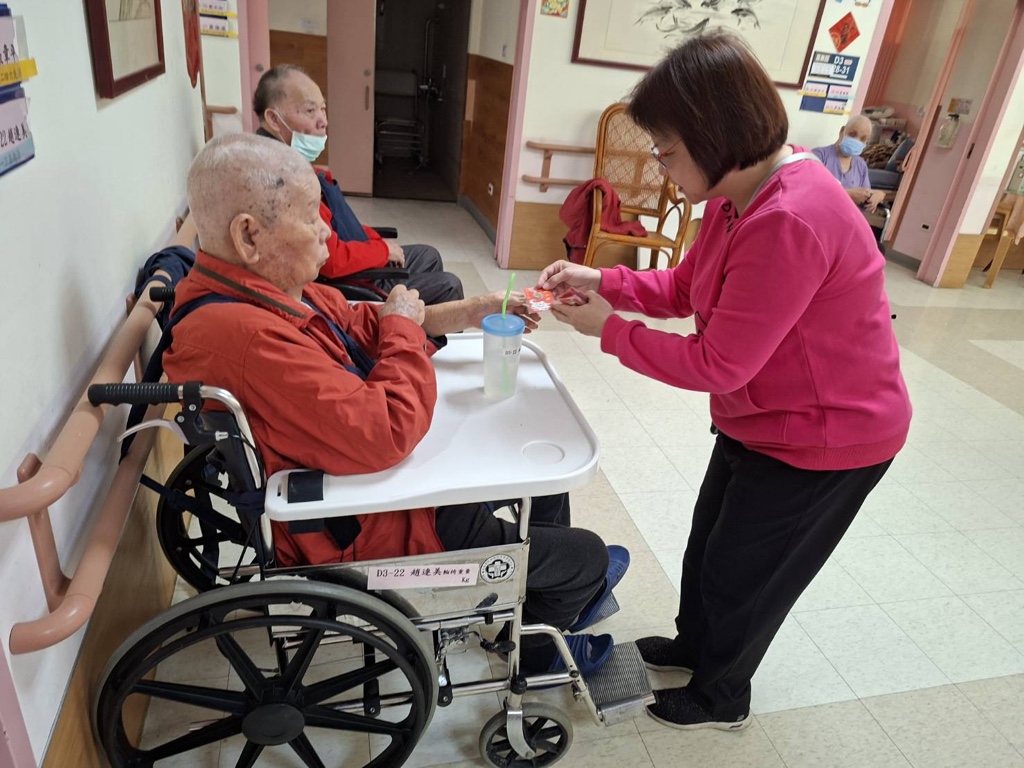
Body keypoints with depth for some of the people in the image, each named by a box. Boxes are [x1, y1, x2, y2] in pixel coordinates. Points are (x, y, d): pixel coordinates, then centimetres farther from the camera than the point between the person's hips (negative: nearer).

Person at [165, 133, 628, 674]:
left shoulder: (266, 288, -2)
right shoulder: (244, 336, -35)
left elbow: (362, 325, 12)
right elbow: (384, 435, -37)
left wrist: (471, 312, 3)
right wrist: (404, 326, -19)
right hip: (366, 538, -10)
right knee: (584, 555, 3)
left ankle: (558, 595, 43)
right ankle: (534, 647, 36)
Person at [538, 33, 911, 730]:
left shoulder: (790, 224, -35)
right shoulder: (738, 192, -4)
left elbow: (716, 364, -30)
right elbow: (685, 288, 5)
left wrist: (609, 329, -21)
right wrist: (602, 282, -9)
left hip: (827, 437, -9)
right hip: (761, 419, 9)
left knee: (741, 571, 12)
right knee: (709, 541, 24)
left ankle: (721, 698, 41)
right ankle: (693, 645, 52)